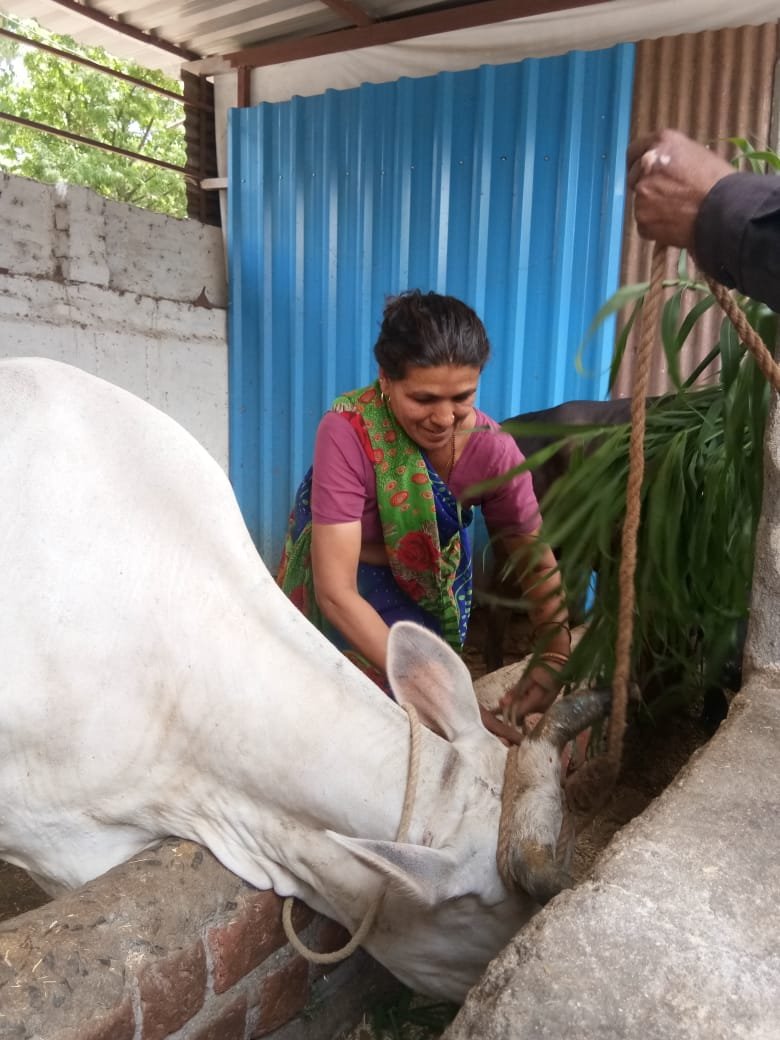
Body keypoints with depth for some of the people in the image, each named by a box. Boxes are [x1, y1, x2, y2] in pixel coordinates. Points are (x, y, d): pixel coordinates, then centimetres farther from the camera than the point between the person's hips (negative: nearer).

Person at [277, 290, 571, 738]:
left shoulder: (493, 448, -23)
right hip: (349, 600, -2)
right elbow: (336, 591, -36)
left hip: (430, 591, 3)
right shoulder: (347, 432, -34)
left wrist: (555, 658, -28)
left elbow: (538, 560, -10)